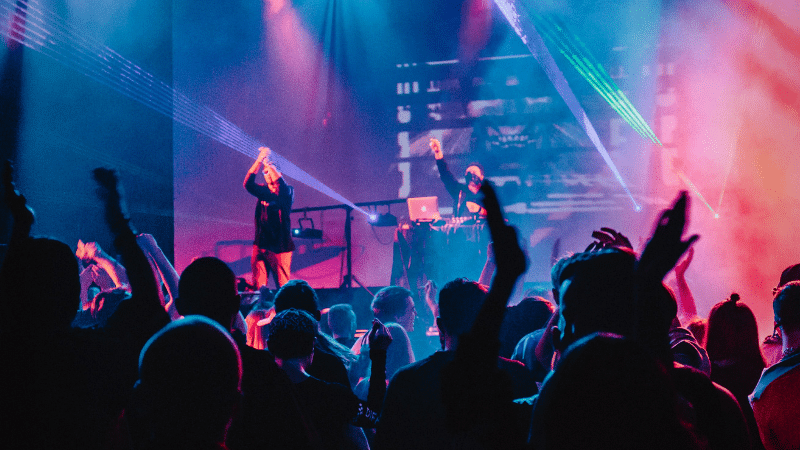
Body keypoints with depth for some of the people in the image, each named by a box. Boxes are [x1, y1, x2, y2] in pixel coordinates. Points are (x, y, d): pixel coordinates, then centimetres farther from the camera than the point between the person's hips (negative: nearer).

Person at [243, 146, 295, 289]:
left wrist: (267, 163, -13)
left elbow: (281, 184, -21)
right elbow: (248, 183, -4)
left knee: (283, 286, -5)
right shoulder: (263, 191, 12)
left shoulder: (286, 192, 1)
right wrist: (259, 161, -11)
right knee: (258, 286, -1)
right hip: (260, 245, 4)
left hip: (280, 247, -4)